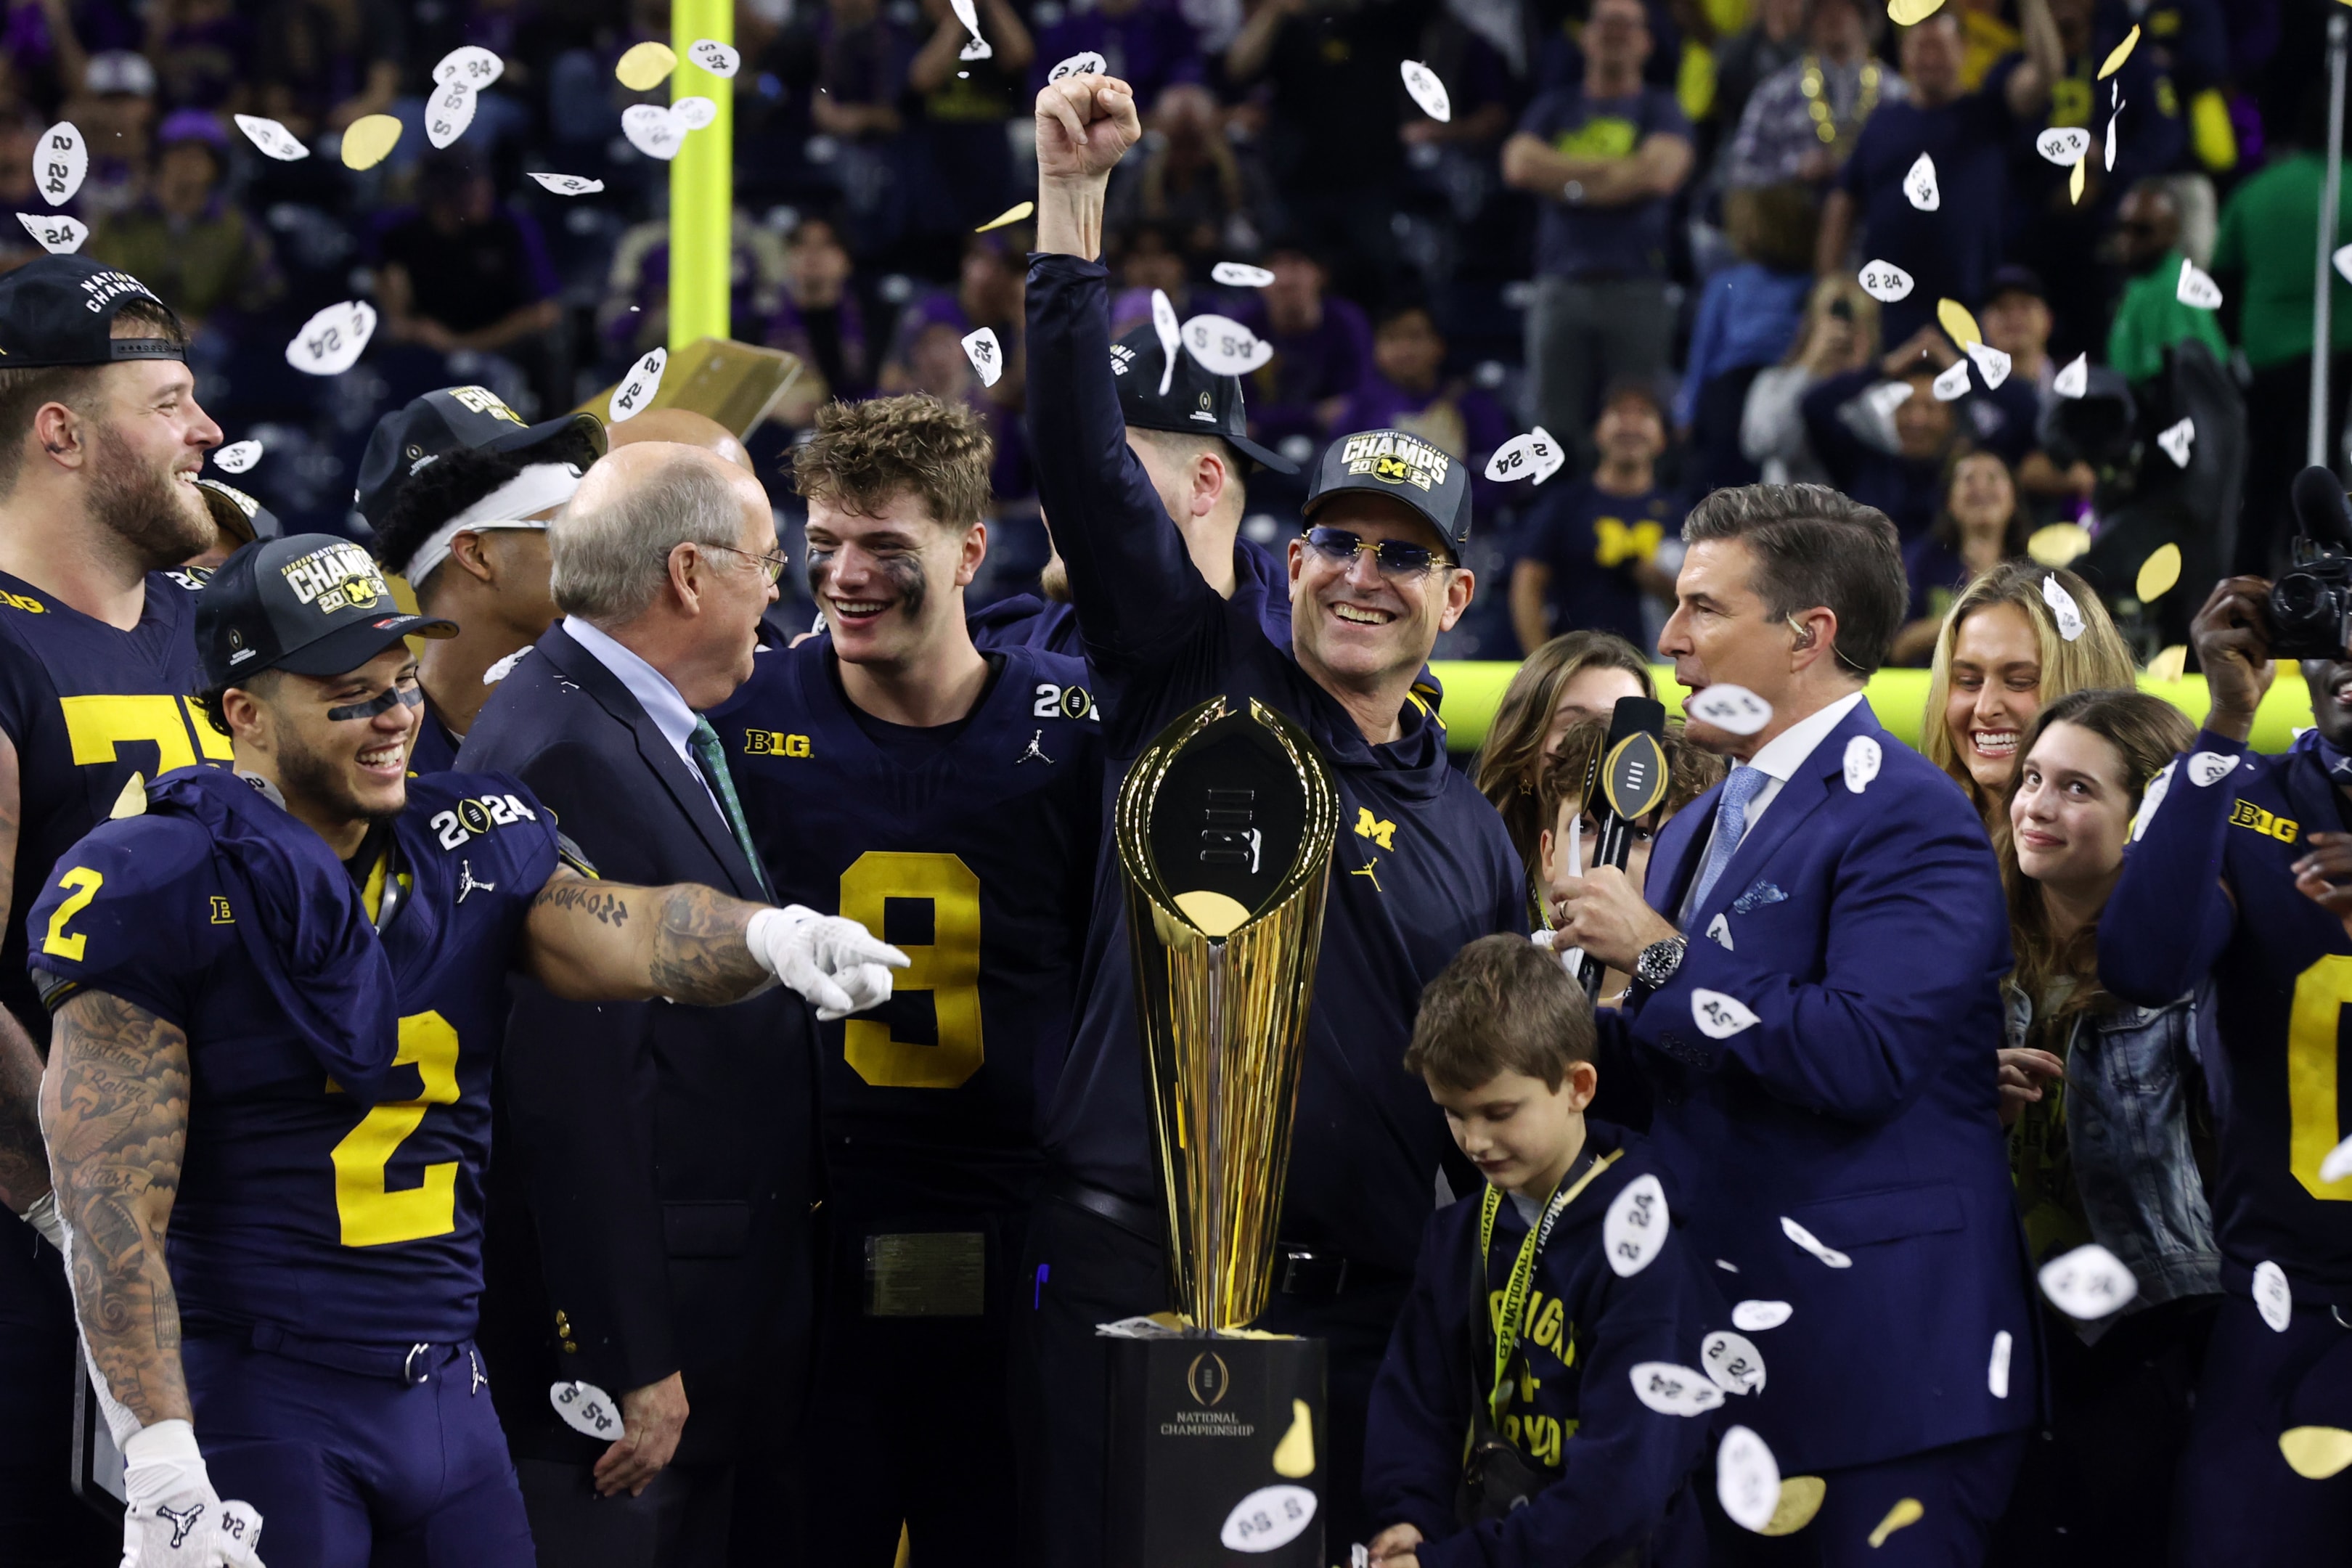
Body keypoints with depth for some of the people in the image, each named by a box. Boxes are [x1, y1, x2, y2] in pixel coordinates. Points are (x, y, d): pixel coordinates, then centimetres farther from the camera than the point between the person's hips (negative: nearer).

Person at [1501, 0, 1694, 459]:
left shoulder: (1660, 110, 10)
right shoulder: (1555, 108, 17)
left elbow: (1661, 172, -9)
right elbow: (1519, 165, 0)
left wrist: (1570, 182, -1)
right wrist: (1612, 168, -1)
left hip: (1636, 287, -2)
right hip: (1561, 285, 2)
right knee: (1553, 431, -4)